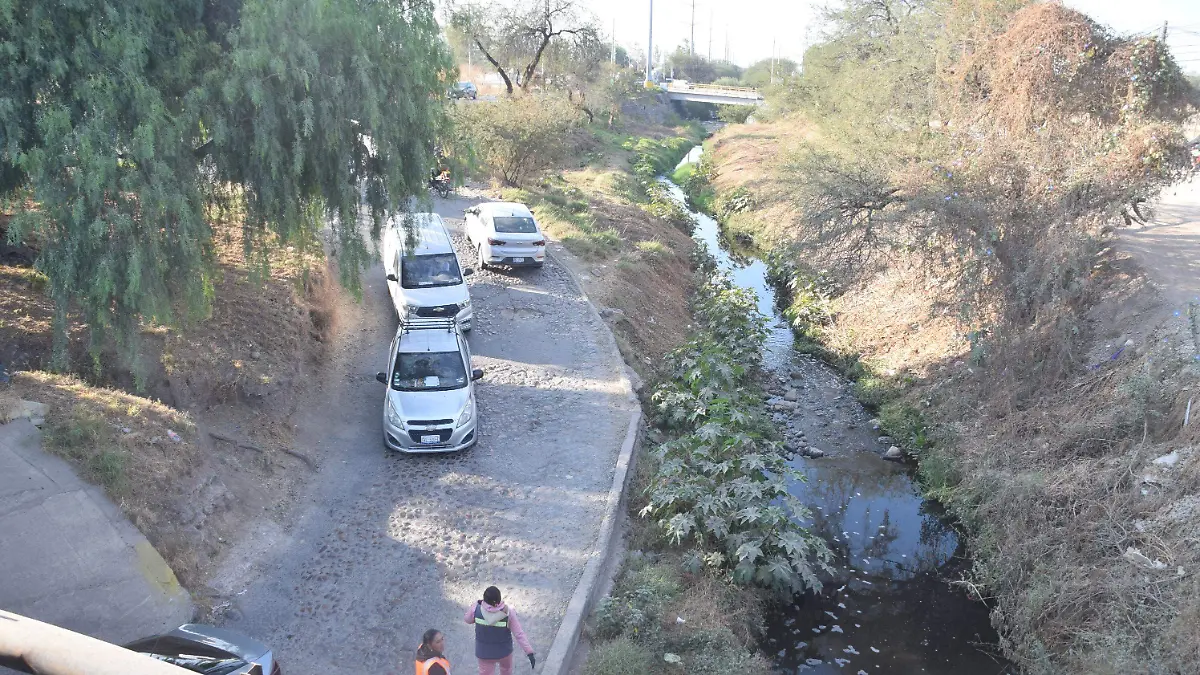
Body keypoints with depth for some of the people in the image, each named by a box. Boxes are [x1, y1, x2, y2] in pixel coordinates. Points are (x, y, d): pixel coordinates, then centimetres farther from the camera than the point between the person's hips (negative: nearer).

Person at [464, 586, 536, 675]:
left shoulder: (476, 608, -25)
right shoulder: (508, 612, -26)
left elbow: (467, 619, -2)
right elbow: (519, 634, -23)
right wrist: (530, 652, -18)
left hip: (485, 653, 0)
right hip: (504, 651, 0)